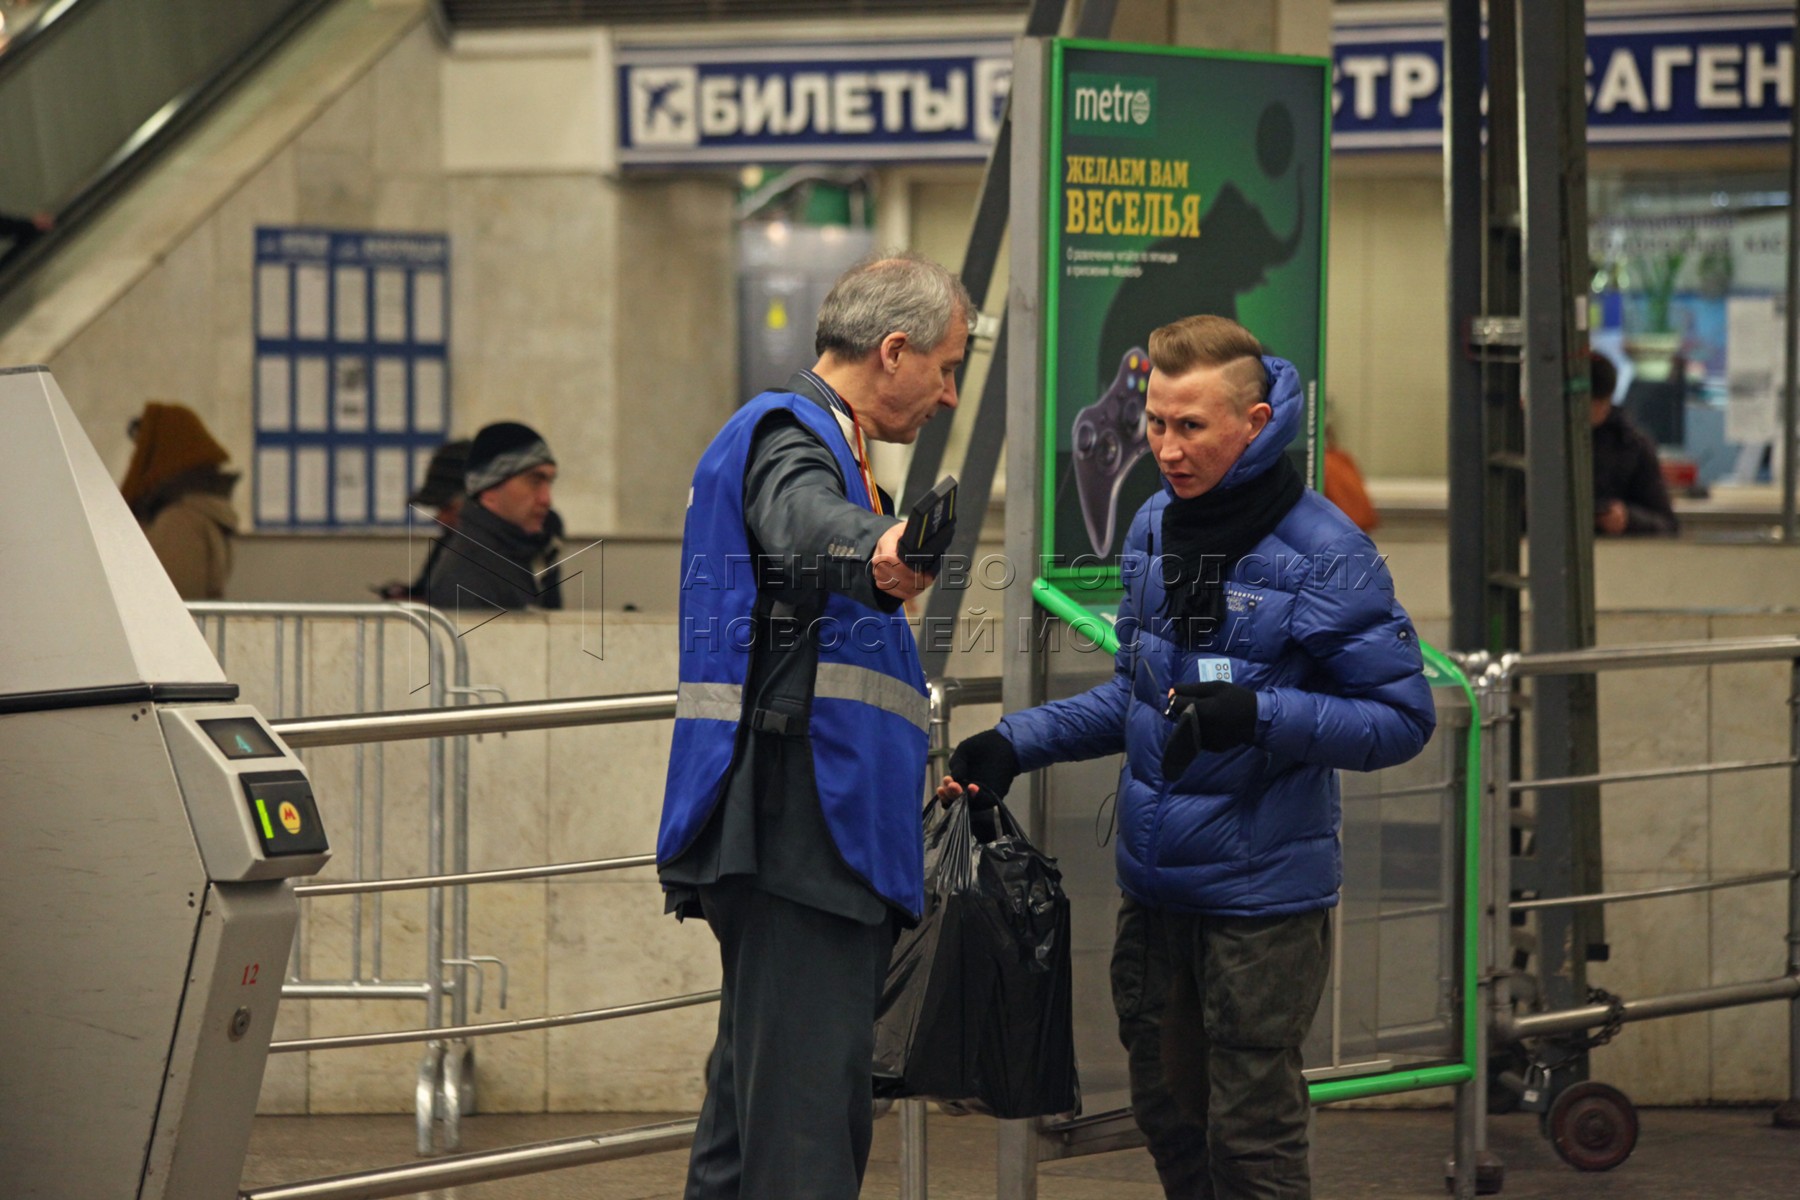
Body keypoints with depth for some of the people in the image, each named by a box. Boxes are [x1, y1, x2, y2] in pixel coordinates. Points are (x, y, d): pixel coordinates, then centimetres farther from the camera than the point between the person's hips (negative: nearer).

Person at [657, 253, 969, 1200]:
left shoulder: (819, 441, 25)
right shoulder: (787, 434, -10)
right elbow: (804, 523, -35)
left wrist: (908, 760, 50)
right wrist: (874, 553, -58)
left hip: (815, 835, 11)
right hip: (799, 837, -11)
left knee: (757, 1103, 13)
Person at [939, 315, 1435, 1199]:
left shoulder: (1323, 554, -15)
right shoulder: (1155, 528, 6)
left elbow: (1402, 719, -14)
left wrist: (1257, 713, -26)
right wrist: (1017, 744, 8)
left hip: (1263, 893, -7)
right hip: (1156, 885, 7)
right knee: (1168, 1117, 15)